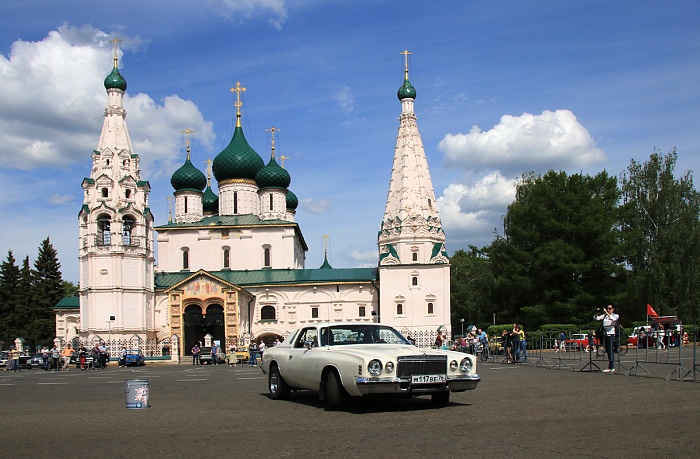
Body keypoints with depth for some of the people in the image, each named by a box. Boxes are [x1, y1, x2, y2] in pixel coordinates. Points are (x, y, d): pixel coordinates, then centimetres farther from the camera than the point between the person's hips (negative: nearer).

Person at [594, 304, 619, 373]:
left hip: (611, 334, -5)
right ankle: (610, 367, 13)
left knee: (610, 351, -8)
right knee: (607, 351, 7)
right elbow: (596, 318, 8)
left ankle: (611, 367, -7)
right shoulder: (604, 316, 14)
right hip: (605, 334, 5)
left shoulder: (616, 315, 3)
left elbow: (613, 319, -20)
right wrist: (597, 312, -6)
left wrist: (607, 313, -24)